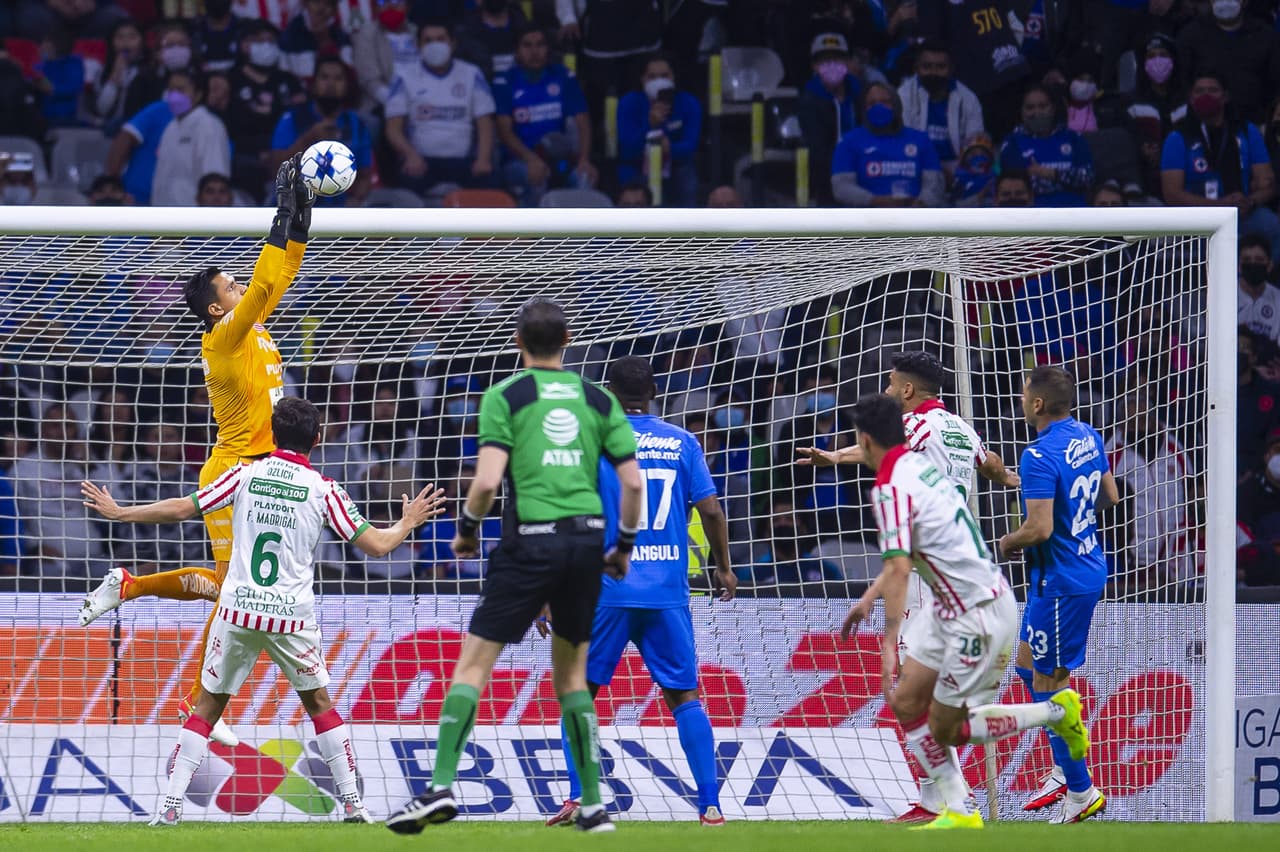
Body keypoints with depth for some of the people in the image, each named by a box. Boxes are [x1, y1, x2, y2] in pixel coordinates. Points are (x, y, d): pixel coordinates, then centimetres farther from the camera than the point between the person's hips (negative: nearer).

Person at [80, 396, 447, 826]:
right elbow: (377, 545, 0)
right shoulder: (323, 489, 0)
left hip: (237, 611, 0)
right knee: (319, 703, 17)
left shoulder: (246, 475, 3)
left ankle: (169, 806, 0)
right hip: (291, 616, 0)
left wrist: (117, 512, 16)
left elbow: (180, 509, 4)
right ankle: (353, 804, 13)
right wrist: (407, 524, 21)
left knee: (208, 706, 9)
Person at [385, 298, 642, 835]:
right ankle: (593, 805, 13)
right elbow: (632, 483, 6)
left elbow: (487, 479, -12)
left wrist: (466, 530, 6)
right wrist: (624, 546, 20)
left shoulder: (505, 397, -2)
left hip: (530, 541, -4)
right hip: (587, 539, 4)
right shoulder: (598, 400, 10)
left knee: (473, 664, -1)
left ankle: (441, 787, -14)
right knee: (571, 673, 17)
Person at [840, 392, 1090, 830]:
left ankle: (1057, 711, 9)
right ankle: (959, 811, 11)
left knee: (945, 728, 2)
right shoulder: (920, 463, 9)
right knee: (906, 702, 9)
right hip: (951, 609, 9)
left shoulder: (890, 489, -20)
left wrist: (889, 644, -29)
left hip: (979, 616, -9)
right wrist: (869, 598, 26)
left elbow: (898, 568, -28)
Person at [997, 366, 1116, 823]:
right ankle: (1064, 771, 25)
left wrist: (1009, 542, -7)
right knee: (1028, 665, 20)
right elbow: (1109, 496, 16)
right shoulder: (1089, 437, 5)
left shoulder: (1040, 456, -24)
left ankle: (1081, 791, 4)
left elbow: (1039, 529, -27)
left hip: (1060, 580, -10)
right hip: (1089, 566, 10)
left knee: (1049, 683, 0)